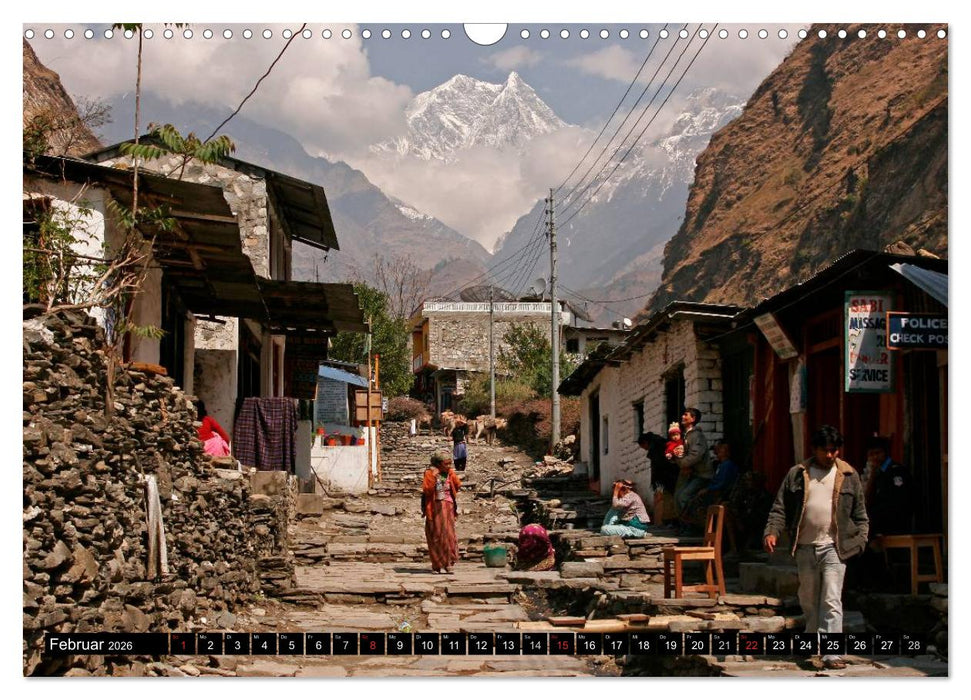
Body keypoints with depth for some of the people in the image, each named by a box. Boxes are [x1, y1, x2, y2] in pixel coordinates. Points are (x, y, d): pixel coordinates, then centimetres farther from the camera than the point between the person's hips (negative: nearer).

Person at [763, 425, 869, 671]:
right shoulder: (797, 474, 7)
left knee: (832, 601, -11)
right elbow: (780, 508, 5)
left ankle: (831, 654, -14)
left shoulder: (849, 475, 6)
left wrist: (860, 540, 1)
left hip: (834, 547, -2)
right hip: (805, 547, 2)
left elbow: (860, 513, 11)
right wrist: (772, 531, -10)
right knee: (808, 599, 14)